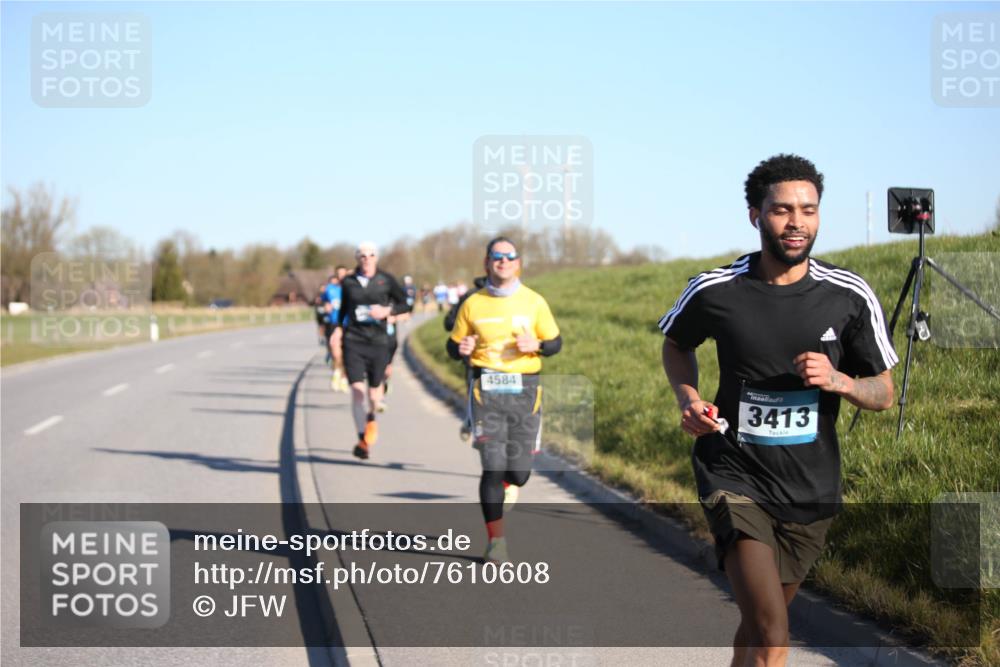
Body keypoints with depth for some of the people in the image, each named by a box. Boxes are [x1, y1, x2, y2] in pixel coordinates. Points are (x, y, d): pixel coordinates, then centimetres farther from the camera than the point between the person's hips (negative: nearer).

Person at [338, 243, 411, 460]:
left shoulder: (386, 281, 2)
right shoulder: (349, 282, 5)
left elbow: (405, 303, 7)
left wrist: (388, 310, -10)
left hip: (378, 342, 0)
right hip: (353, 341, 0)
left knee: (375, 391, 6)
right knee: (357, 390, -14)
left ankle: (371, 417, 42)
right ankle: (362, 439, -6)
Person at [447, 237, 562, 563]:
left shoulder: (534, 302, 6)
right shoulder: (473, 304, 5)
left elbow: (555, 342, 12)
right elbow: (454, 345, 13)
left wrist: (536, 344, -9)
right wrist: (461, 349, -11)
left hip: (525, 389, 1)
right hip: (486, 389, -1)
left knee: (519, 471, 1)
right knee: (493, 467, -11)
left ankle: (508, 485, 41)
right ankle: (495, 540, 3)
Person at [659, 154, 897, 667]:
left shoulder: (850, 297, -5)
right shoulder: (713, 292, -7)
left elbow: (883, 393, 4)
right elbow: (675, 344, 16)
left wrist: (838, 380, -17)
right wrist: (688, 400, -3)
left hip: (812, 489, 3)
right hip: (735, 477, -3)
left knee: (759, 624, 19)